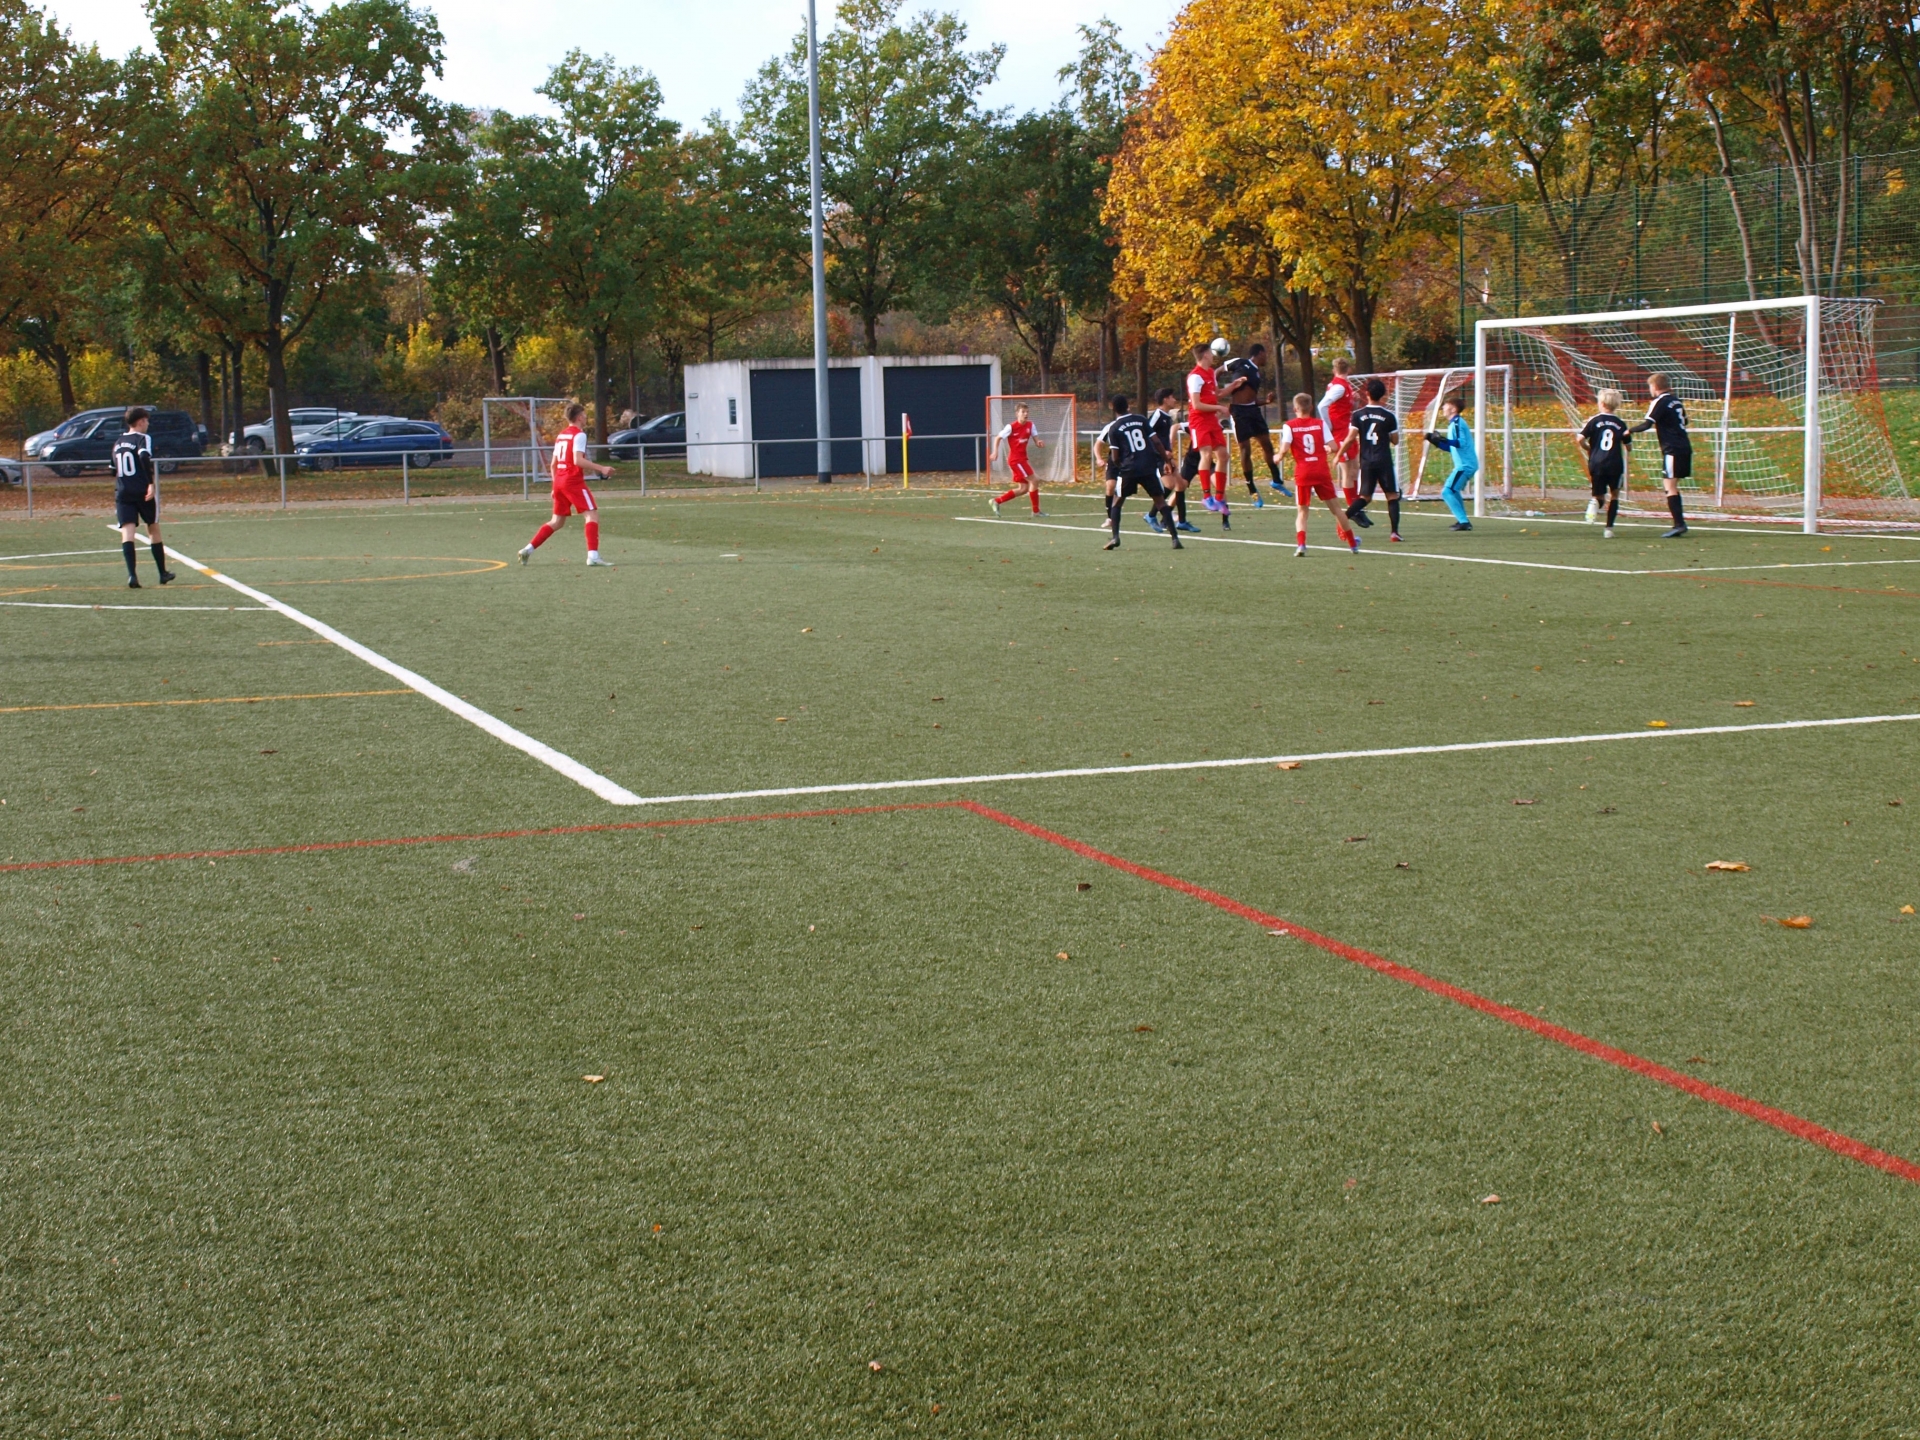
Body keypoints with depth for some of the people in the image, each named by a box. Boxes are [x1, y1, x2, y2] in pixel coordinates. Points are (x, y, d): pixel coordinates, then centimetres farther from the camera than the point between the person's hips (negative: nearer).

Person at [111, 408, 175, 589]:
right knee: (153, 530, 12)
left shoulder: (117, 443, 16)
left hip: (122, 492, 4)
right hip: (143, 491, -4)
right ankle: (163, 574, 22)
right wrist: (151, 483, -28)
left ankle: (132, 575, -23)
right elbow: (144, 457, -24)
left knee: (127, 532, -6)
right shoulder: (142, 439, -4)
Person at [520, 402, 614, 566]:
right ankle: (593, 555, -22)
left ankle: (528, 549, 14)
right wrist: (601, 469, -21)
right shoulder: (579, 435, -8)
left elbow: (553, 464, 19)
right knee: (592, 514, -9)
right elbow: (578, 460, -20)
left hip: (559, 481, 8)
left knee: (557, 521, 17)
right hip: (574, 481, -8)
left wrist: (555, 487, 25)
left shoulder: (560, 435, 17)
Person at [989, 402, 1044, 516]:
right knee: (1033, 481, -11)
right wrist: (995, 452, -19)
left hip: (1023, 459, 8)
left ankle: (997, 501, 16)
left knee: (1023, 488, 9)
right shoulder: (1011, 427, -13)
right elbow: (998, 438, -7)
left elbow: (1035, 439, 5)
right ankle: (1036, 510, -2)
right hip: (1015, 459, -8)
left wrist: (1039, 442, -19)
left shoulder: (1030, 425, 4)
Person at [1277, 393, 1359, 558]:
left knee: (1303, 511, 7)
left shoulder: (1289, 426, 0)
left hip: (1302, 473, -1)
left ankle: (1300, 543, -18)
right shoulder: (1320, 423, 4)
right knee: (1334, 507, 15)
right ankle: (1352, 542, 27)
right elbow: (1333, 447, -2)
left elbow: (1285, 448, -12)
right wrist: (1328, 451, 20)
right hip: (1322, 471, 1)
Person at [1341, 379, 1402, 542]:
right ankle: (1394, 531, -4)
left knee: (1365, 496, 13)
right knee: (1393, 495, 6)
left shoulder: (1358, 415, -1)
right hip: (1384, 461, -2)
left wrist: (1339, 455, 8)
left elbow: (1351, 438, -3)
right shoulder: (1389, 416, -3)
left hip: (1366, 462, 2)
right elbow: (1395, 441, 3)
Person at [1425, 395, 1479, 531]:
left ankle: (1463, 522, -20)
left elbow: (1461, 443, -26)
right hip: (1467, 464, 11)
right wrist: (1436, 441, 15)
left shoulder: (1457, 423, -11)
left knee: (1447, 492, -16)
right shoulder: (1455, 423, 19)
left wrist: (1444, 439, -35)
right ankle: (1463, 520, 25)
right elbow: (1451, 448, 23)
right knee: (1452, 491, 25)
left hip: (1465, 465, -11)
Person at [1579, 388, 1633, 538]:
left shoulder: (1595, 421, 0)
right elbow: (1628, 446, 11)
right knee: (1614, 494, 18)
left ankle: (1595, 502, -22)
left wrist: (1588, 449, 13)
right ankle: (1609, 528, 8)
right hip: (1615, 464, 0)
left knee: (1599, 495, 15)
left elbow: (1580, 439, -8)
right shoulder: (1621, 424, 4)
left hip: (1597, 463, 0)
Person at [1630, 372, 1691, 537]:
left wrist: (1630, 431, -4)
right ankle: (1680, 523, 12)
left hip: (1672, 449, -9)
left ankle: (1679, 524, -17)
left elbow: (1647, 424, -16)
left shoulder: (1660, 402, -9)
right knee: (1673, 487, 14)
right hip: (1684, 448, 9)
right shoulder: (1675, 400, 15)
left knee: (1670, 486, -10)